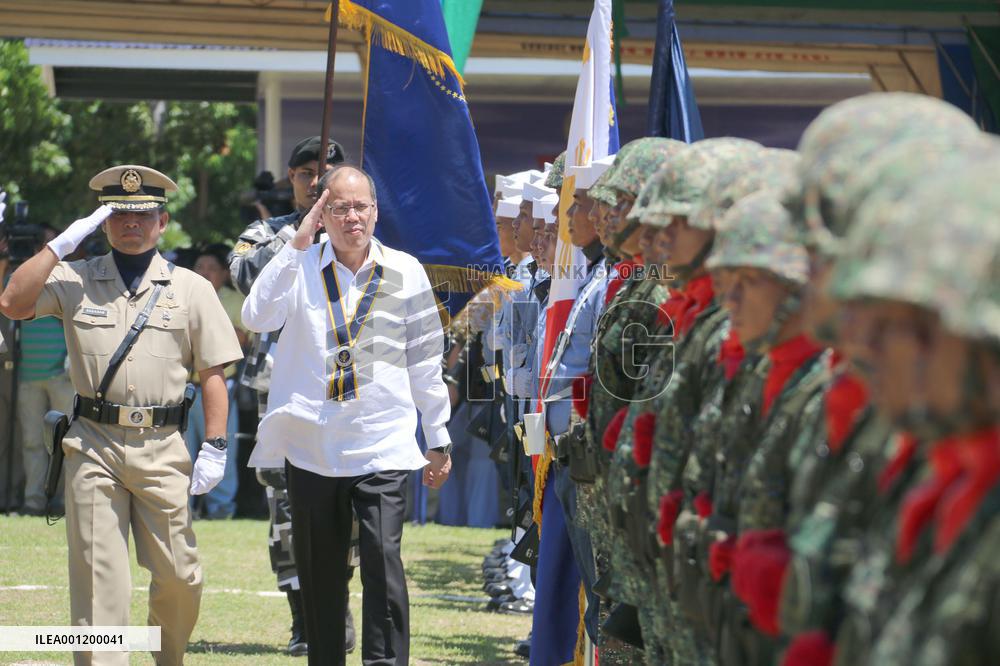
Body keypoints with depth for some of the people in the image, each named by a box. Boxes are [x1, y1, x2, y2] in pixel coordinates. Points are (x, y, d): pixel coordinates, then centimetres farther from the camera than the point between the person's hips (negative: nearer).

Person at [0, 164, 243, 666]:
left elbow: (212, 373, 7)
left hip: (163, 449, 0)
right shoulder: (74, 281, 9)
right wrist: (62, 243, -6)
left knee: (178, 575, 2)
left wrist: (214, 449, -1)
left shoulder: (191, 289, 9)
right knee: (98, 574, -6)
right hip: (92, 446, 0)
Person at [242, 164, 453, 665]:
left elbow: (424, 361, 10)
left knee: (383, 563, -14)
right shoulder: (301, 266, 5)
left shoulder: (404, 272, 5)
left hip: (382, 444, -1)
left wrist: (439, 440, 12)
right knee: (318, 572, 8)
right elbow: (256, 317, -13)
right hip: (310, 445, 1)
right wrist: (297, 244, -14)